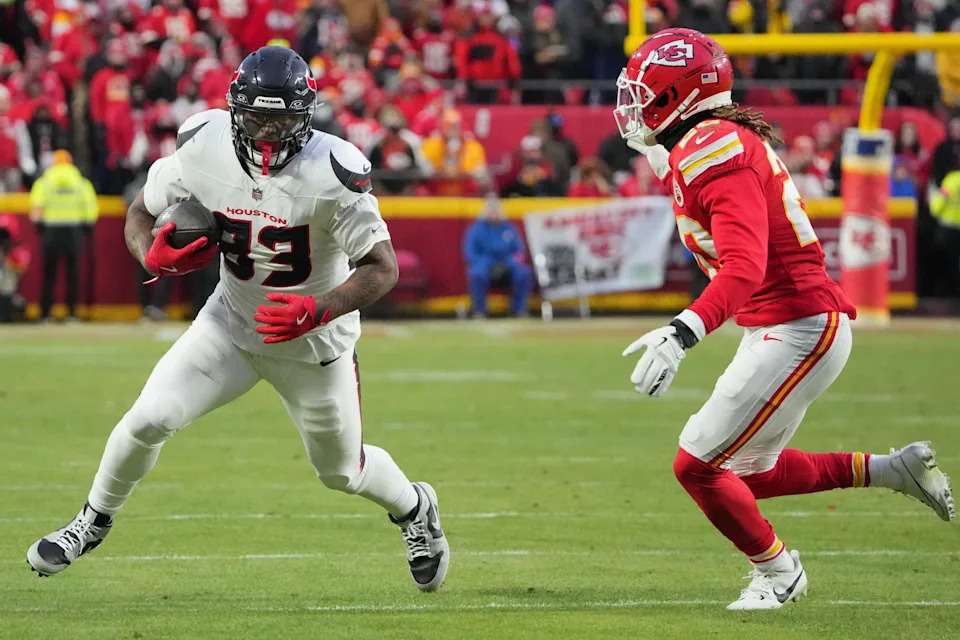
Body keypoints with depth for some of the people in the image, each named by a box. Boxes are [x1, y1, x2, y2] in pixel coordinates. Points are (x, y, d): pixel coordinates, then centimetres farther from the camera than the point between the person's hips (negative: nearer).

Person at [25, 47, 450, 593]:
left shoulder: (332, 172, -28)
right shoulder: (204, 150, -17)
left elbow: (383, 268, -23)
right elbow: (141, 214, -2)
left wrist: (318, 311, -38)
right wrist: (155, 256, -25)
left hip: (314, 339, -2)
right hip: (230, 324, 2)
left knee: (342, 472, 14)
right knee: (149, 420, -14)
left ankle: (415, 508, 49)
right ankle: (94, 522, 14)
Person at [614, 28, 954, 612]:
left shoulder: (714, 153, -20)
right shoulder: (716, 144, 12)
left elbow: (744, 268, -32)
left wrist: (684, 333, -44)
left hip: (798, 331, -10)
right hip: (776, 328, 10)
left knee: (698, 465, -6)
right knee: (747, 473, 18)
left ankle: (776, 570, 14)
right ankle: (895, 471, 24)